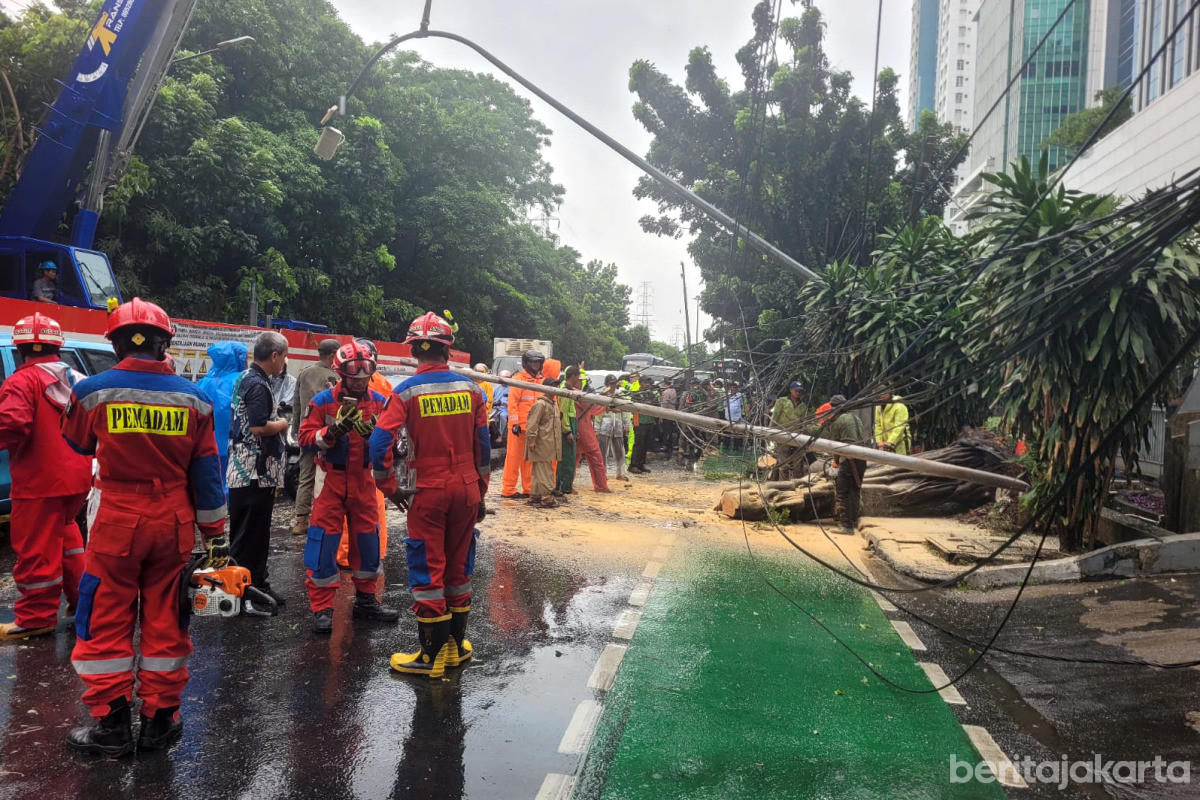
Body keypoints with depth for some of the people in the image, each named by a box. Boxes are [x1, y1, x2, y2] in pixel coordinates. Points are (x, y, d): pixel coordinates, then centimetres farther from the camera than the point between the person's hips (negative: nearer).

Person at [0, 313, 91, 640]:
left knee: (36, 549, 1)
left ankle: (37, 618, 9)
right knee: (64, 533, 24)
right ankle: (81, 598, 30)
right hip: (77, 478, 8)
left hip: (40, 481, -8)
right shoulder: (75, 380, 11)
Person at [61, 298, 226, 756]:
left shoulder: (92, 391, -8)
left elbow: (80, 445, 13)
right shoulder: (192, 397, -3)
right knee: (165, 620, 12)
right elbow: (206, 471, 2)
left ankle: (111, 726, 17)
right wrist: (212, 527, 12)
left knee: (106, 620, 10)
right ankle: (160, 719, 21)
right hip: (174, 522, 2)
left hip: (117, 520, -2)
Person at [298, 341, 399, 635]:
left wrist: (375, 432, -20)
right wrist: (335, 430, -26)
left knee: (368, 538, 11)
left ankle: (366, 599, 27)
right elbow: (306, 439, -12)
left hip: (363, 479, 4)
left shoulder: (378, 401, 1)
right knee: (324, 541, -4)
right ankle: (322, 608, 6)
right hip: (331, 480, -4)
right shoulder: (323, 401, -9)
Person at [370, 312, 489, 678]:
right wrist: (481, 488, 16)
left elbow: (379, 442, -16)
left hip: (428, 491, -4)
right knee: (458, 567, 15)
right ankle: (456, 646, 27)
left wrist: (387, 486, -1)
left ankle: (432, 656, 11)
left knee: (427, 572, 5)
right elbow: (483, 443, 5)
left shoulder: (406, 392, -10)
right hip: (467, 489, 4)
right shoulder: (470, 389, 1)